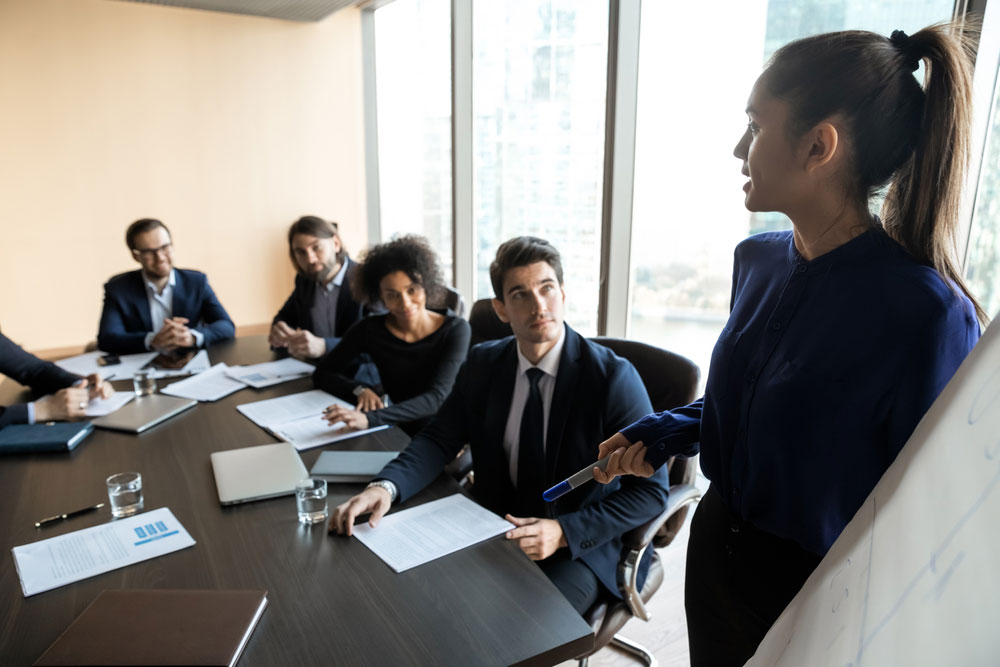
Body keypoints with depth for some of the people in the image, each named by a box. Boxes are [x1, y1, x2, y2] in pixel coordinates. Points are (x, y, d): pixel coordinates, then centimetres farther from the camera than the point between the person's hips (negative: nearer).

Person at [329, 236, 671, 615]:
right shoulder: (483, 364, -1)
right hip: (494, 528, 4)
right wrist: (385, 486, -22)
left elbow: (651, 490, -14)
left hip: (582, 544, -4)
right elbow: (439, 439, -1)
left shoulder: (614, 377, -16)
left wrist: (563, 532, -26)